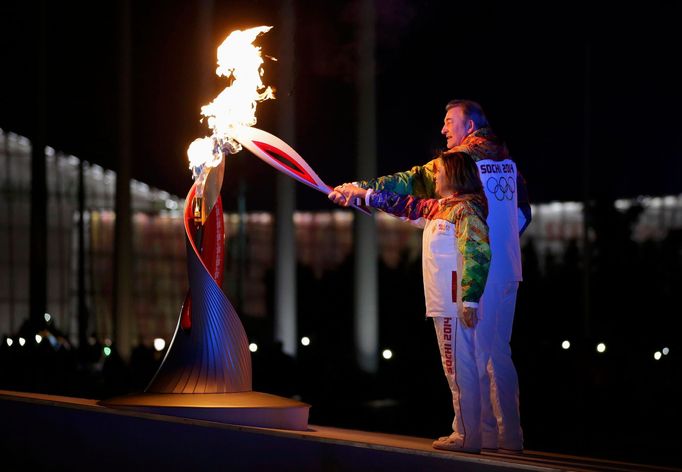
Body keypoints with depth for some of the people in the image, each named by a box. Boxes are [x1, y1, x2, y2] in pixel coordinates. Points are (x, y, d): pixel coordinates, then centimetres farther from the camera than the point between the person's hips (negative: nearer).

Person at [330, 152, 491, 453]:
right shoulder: (438, 209, 18)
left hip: (456, 306, -10)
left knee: (460, 369, -8)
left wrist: (470, 301, -25)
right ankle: (463, 432, 13)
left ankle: (469, 437, -7)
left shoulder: (466, 209, -11)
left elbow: (479, 254, -20)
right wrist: (362, 194, 33)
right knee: (455, 369, 10)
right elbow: (406, 206, 31)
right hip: (443, 305, 10)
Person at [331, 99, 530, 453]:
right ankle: (510, 436, 13)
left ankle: (482, 433, -2)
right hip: (508, 271, 8)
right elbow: (523, 212, 18)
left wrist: (363, 188, -10)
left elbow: (411, 182, -13)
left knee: (474, 353, -3)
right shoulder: (508, 163, 13)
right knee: (497, 353, 12)